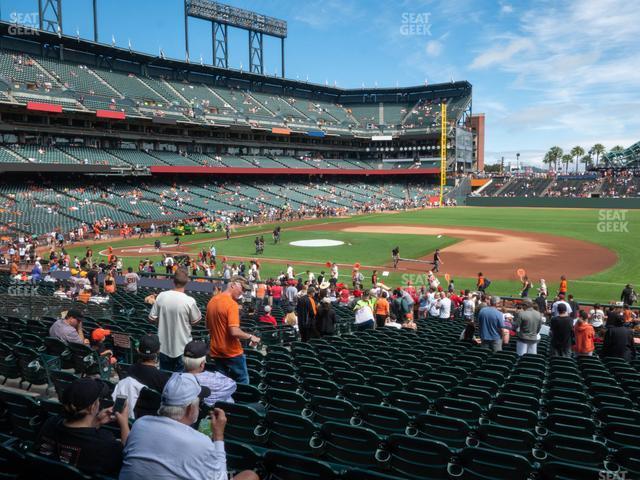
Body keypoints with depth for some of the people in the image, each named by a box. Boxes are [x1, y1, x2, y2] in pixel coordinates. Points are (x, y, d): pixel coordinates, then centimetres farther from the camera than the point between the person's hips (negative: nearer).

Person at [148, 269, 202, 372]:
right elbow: (195, 321, -6)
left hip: (164, 346, 3)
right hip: (182, 348, -3)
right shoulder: (189, 301, -20)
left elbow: (152, 318, -1)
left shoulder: (161, 296, -10)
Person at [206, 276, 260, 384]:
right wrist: (250, 337, -13)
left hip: (216, 351, 7)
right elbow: (234, 332, -27)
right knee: (242, 382, 8)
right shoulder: (232, 304, -21)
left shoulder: (212, 301, 4)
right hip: (232, 352, -7)